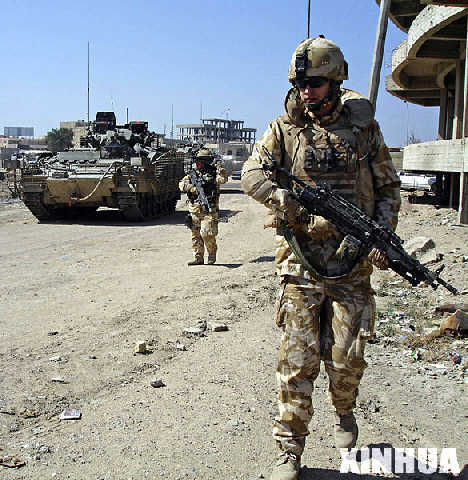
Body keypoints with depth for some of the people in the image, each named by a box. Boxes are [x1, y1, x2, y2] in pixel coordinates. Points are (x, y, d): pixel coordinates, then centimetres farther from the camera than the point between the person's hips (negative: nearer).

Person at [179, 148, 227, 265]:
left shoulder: (213, 172, 3)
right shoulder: (193, 173, 12)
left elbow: (222, 179, -14)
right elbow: (182, 184, 3)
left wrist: (219, 168, -19)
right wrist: (192, 188, -12)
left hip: (209, 210, -4)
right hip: (195, 210, 4)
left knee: (207, 234, -12)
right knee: (196, 236, 6)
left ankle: (212, 254, 11)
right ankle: (198, 258, 15)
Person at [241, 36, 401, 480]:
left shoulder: (363, 126, 6)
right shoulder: (285, 128, 4)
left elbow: (388, 187, 11)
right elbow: (251, 173, -5)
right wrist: (287, 199, -24)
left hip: (352, 265, 1)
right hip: (302, 264, -1)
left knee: (347, 359, 7)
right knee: (297, 360, 0)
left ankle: (344, 415, 38)